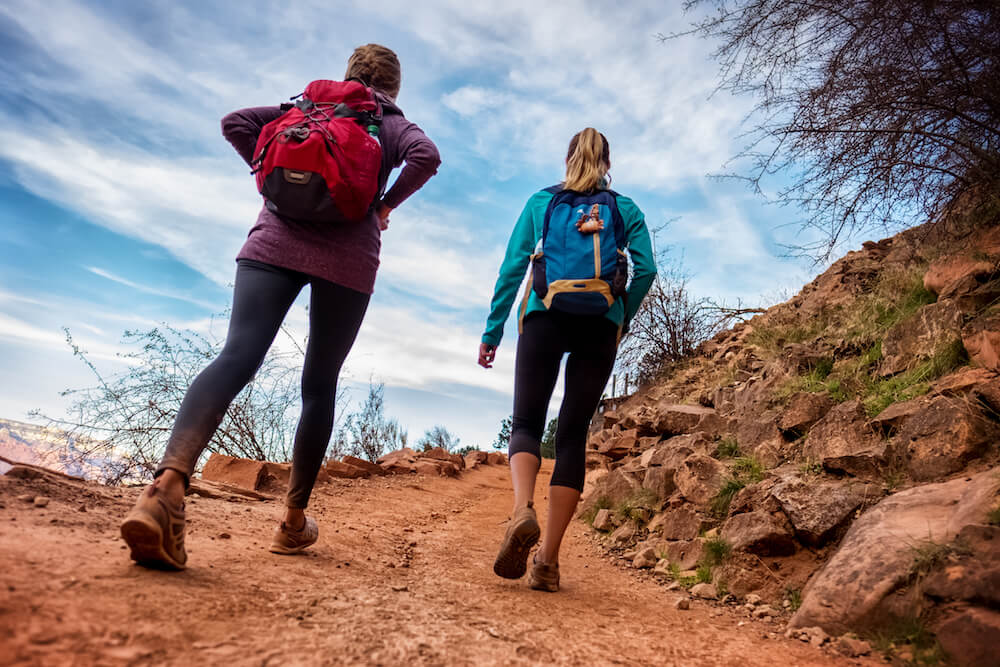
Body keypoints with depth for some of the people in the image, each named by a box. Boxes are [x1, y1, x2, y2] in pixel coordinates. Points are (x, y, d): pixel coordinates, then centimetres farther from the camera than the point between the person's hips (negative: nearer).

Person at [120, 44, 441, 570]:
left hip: (278, 238, 2)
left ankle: (169, 479, -37)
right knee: (320, 384, 6)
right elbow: (426, 155, -6)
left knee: (237, 357, -12)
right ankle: (294, 519, 12)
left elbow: (235, 123, 14)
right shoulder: (395, 125, 17)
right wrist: (387, 204, 7)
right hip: (348, 256, -1)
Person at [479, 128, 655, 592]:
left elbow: (512, 267, 5)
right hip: (600, 327, 1)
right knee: (573, 434, 4)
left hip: (544, 318, -1)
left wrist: (493, 330, 4)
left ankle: (522, 510, -22)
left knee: (526, 423, 8)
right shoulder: (627, 209, 16)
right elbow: (646, 270, 2)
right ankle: (548, 560, 1)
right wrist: (620, 322, 14)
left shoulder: (540, 201, 14)